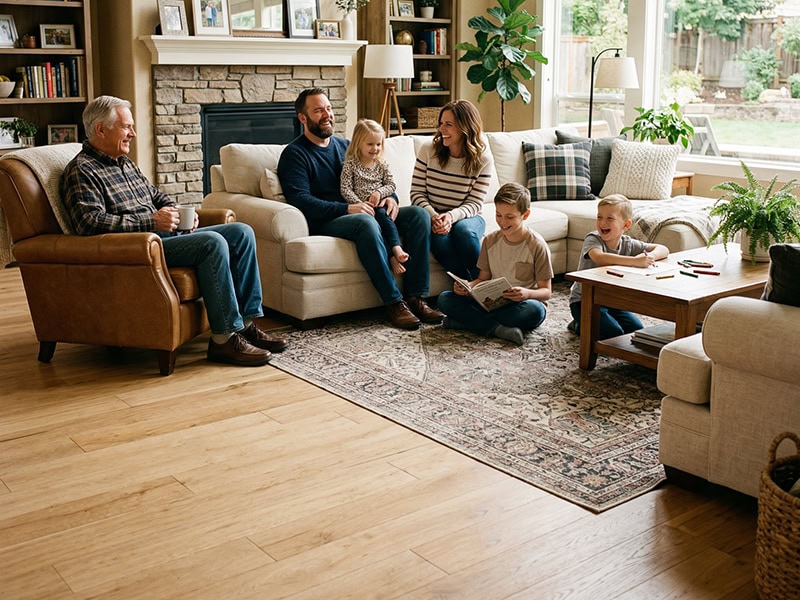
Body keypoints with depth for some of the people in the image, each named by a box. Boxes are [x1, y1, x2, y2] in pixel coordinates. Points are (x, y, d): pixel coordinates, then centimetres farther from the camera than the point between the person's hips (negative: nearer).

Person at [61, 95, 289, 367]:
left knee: (242, 232, -2)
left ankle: (245, 322, -4)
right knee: (212, 243, -30)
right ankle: (224, 338, -25)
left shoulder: (126, 164, 24)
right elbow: (91, 222, -20)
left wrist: (181, 215, 9)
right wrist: (152, 222, -21)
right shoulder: (82, 171, -5)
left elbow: (159, 197, 33)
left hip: (163, 234, 10)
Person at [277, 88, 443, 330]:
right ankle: (394, 302, -32)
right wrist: (347, 209, -23)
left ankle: (416, 297, -20)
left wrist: (391, 198, -2)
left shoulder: (345, 146, 22)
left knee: (419, 214, -14)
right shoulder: (295, 154, 1)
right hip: (325, 222, -7)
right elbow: (300, 200, -14)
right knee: (365, 222, -38)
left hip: (366, 214, 7)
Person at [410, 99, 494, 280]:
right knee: (439, 236, -34)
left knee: (464, 230, -36)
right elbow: (417, 192, -4)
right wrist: (433, 216, -23)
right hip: (432, 216, 0)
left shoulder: (483, 160, -6)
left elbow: (474, 204, -7)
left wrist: (451, 216, -28)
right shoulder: (428, 150, -4)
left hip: (465, 217, 0)